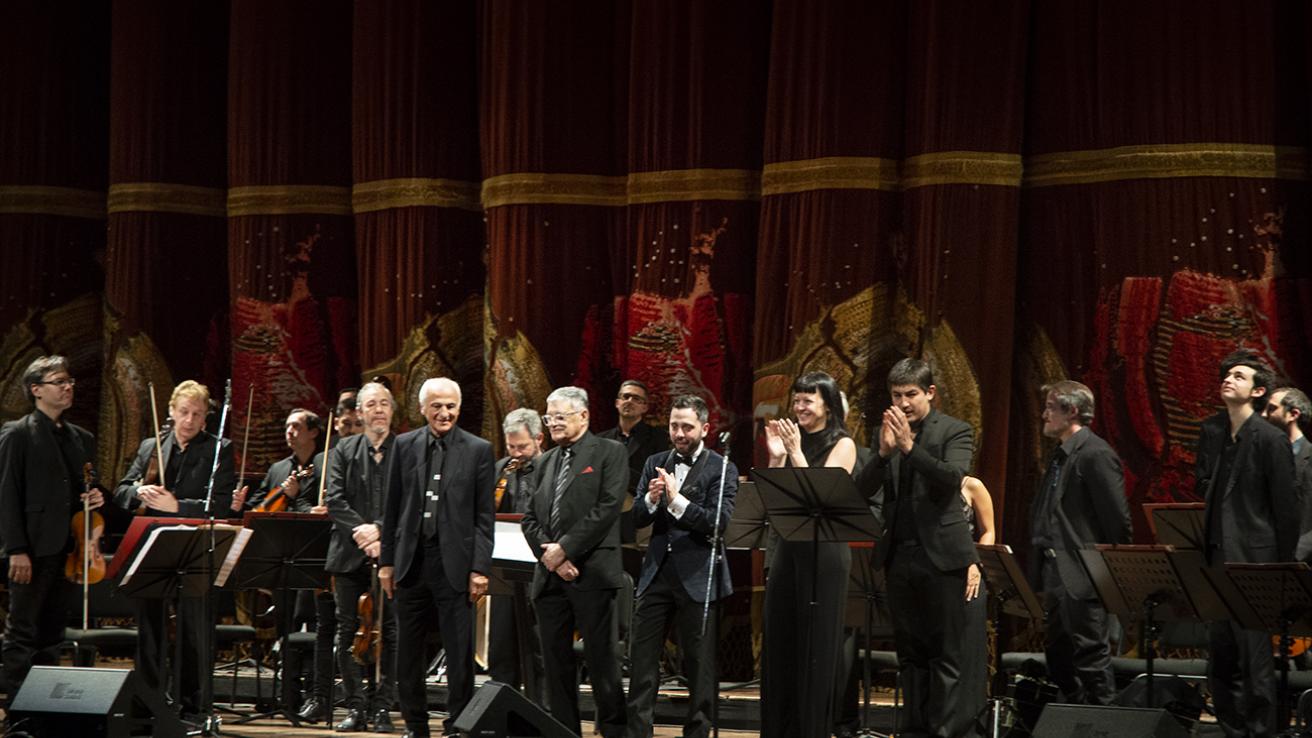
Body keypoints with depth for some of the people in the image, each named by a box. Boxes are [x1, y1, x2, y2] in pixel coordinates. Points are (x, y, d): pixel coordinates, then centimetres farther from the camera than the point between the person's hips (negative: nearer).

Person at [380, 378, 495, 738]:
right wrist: (387, 561, 6)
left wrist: (480, 568, -7)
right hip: (411, 560, 3)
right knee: (408, 651, 9)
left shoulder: (478, 450, 0)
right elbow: (393, 509, 9)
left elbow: (484, 516, -1)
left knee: (459, 652, -1)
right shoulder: (405, 446, 7)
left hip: (453, 561, -3)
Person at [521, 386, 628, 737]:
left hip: (592, 573, -6)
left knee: (602, 660, -6)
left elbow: (608, 507, -10)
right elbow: (529, 517, 14)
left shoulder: (609, 452, 1)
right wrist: (548, 554, -4)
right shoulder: (545, 462, 19)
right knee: (556, 662, 6)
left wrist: (565, 548, -13)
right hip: (549, 575, 6)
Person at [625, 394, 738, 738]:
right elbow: (636, 518, 6)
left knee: (699, 664, 4)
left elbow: (718, 522, -15)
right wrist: (651, 499, -15)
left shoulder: (721, 469, -3)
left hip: (697, 577, -4)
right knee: (641, 658, 3)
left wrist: (677, 500, -23)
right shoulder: (655, 464, 11)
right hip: (657, 571, 4)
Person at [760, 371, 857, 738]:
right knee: (780, 642, 7)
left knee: (816, 645, 0)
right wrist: (776, 457, -6)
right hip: (787, 546, 5)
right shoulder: (790, 439, 9)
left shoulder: (842, 445, -4)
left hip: (824, 551, -5)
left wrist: (797, 453, -18)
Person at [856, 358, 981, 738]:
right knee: (911, 654, 10)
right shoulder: (885, 431, 11)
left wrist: (909, 446, -24)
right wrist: (884, 452, -13)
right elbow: (864, 490, 3)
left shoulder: (955, 432, -1)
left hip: (942, 556, -5)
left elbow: (952, 478, -17)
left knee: (950, 655, -5)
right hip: (899, 556, 5)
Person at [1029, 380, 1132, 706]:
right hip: (1057, 575, 10)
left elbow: (1118, 518, -16)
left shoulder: (1096, 454, -13)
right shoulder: (1060, 455, 16)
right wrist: (1040, 574, 14)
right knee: (1058, 654, 14)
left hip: (1082, 577, -10)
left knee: (1091, 653, -5)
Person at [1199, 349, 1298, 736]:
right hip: (1217, 556, 7)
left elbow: (1286, 508, -8)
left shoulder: (1271, 440, -9)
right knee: (1220, 653, 10)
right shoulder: (1211, 431, 10)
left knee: (1254, 655, -6)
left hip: (1253, 559, -7)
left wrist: (1283, 569, -7)